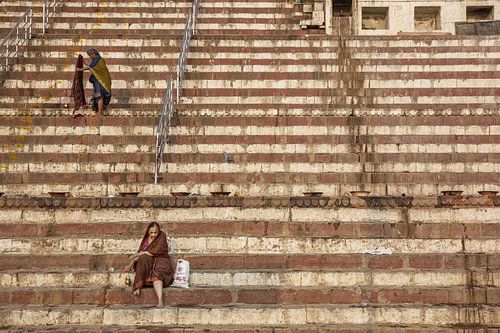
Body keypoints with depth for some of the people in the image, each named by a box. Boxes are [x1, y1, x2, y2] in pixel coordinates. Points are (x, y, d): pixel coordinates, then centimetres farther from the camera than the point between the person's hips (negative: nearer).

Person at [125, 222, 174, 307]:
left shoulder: (162, 238, -2)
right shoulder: (146, 239, 15)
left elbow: (155, 252, -14)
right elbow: (139, 253, 16)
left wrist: (139, 254, -5)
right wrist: (131, 264, 2)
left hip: (161, 262, -4)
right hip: (148, 263, 4)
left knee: (156, 275, -37)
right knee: (143, 258, -31)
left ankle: (160, 301, -58)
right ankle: (138, 286, -35)